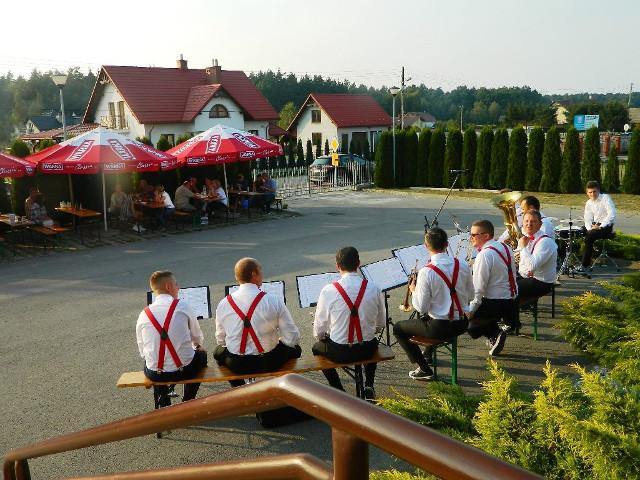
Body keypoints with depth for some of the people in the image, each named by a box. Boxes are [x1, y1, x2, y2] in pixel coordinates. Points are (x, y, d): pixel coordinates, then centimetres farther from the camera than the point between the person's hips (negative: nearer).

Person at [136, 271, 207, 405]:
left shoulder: (143, 314, -2)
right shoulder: (183, 307, -8)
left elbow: (142, 352, 5)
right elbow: (198, 338, 6)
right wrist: (198, 346, 30)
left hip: (154, 375, 2)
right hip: (184, 371, -2)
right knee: (201, 354, 30)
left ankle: (164, 403, 32)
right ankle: (187, 402, 33)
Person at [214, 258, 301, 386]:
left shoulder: (223, 304, -8)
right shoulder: (274, 301, -15)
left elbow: (220, 340, 4)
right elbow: (292, 339, -11)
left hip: (236, 365, 2)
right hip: (269, 362, -2)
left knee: (218, 352, 34)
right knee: (294, 348, 26)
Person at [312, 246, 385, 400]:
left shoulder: (328, 291, -17)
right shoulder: (374, 289, -9)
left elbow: (319, 330, -8)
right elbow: (380, 325, 3)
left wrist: (320, 337, 16)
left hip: (339, 352, -2)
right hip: (366, 350, 3)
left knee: (317, 347, 30)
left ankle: (339, 391, 21)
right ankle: (369, 386, 27)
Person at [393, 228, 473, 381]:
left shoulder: (426, 272, -22)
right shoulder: (462, 265, -6)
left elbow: (421, 307, -16)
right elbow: (470, 296, 6)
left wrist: (414, 291, 2)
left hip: (439, 328, -6)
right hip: (461, 324, 7)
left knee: (398, 329, 13)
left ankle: (425, 369, 10)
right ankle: (427, 355, 51)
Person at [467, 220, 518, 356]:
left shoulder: (484, 255, -21)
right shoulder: (505, 247, 6)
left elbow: (478, 289, -21)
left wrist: (470, 310, -13)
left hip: (496, 303, -9)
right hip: (511, 300, 9)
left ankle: (494, 334, -5)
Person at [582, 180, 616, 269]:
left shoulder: (606, 198, -11)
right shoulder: (588, 203, 8)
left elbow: (612, 215, -19)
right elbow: (587, 219, 5)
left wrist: (600, 226, -22)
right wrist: (590, 228, -15)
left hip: (606, 226, -7)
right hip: (595, 225, 7)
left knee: (589, 237, -28)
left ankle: (585, 264, -21)